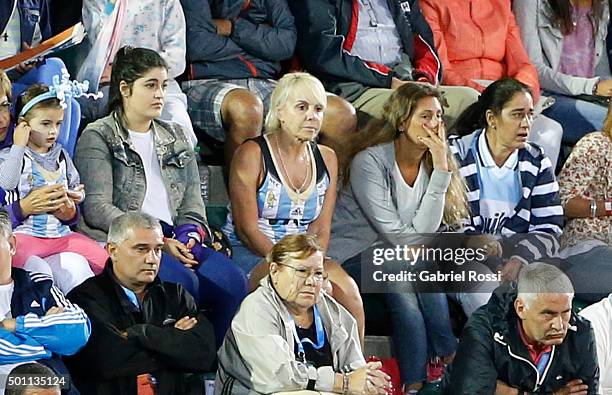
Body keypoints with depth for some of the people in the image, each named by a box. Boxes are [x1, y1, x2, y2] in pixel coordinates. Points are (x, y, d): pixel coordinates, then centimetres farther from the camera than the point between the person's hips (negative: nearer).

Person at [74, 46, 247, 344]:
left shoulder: (175, 137, 26)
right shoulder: (98, 137, 6)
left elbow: (192, 202, 20)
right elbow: (97, 208, -6)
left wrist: (189, 236, -4)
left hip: (172, 240, 6)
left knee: (231, 281, -23)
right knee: (183, 281, -34)